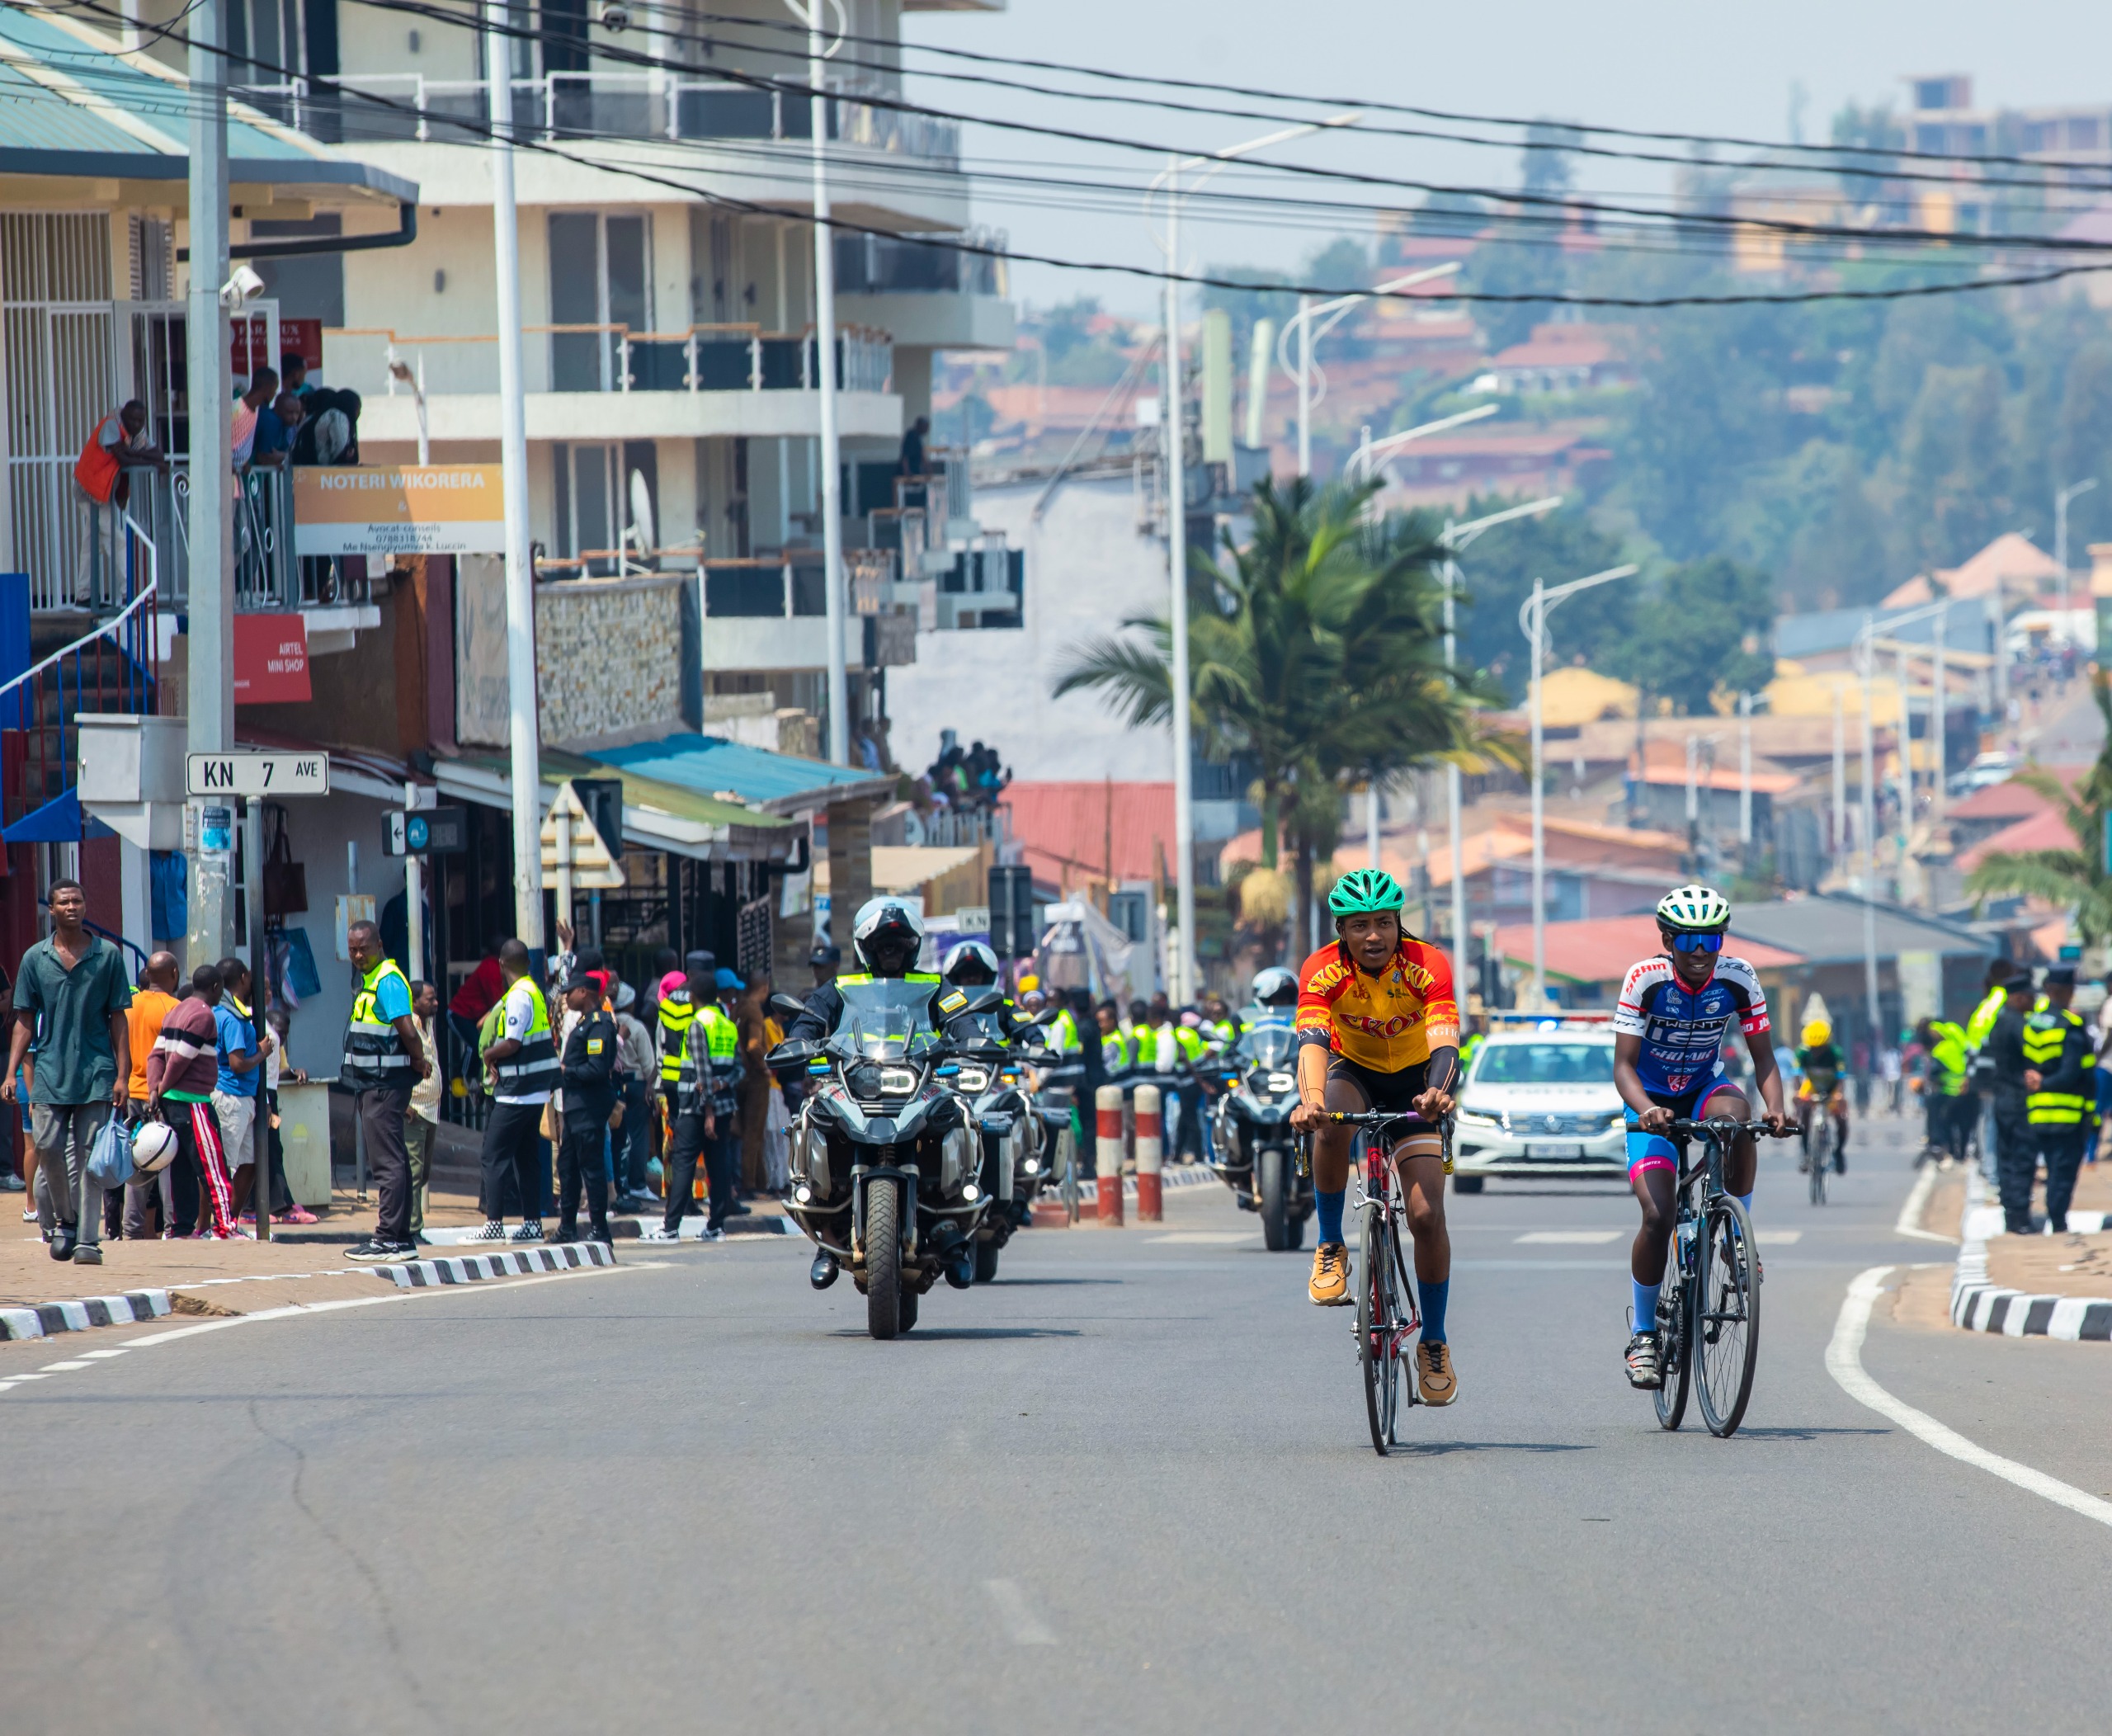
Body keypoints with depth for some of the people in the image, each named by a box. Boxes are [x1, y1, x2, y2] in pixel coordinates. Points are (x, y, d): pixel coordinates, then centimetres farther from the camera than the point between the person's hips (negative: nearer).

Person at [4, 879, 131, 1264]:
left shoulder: (108, 956, 4)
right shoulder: (36, 958, 7)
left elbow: (117, 1018, 5)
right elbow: (25, 1020, 9)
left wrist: (122, 1074, -1)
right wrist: (11, 1072, 0)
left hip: (96, 1075, -1)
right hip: (50, 1073, 1)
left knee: (90, 1158, -3)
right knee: (48, 1149, -2)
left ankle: (88, 1238, -2)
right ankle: (63, 1220, 20)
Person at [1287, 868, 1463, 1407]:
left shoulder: (1428, 967, -25)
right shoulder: (1322, 972, -24)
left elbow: (1444, 1042, -38)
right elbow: (1312, 1041, -38)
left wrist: (1439, 1093, -60)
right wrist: (1310, 1099, -59)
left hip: (1412, 1081, 0)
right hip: (1353, 1072, 0)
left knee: (1427, 1215, -12)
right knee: (1331, 1122, -37)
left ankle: (1434, 1342, 5)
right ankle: (1331, 1248, -18)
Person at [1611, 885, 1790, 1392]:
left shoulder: (1737, 979, -16)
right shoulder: (1645, 980, -22)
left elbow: (1762, 1055, -12)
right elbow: (1624, 1064, -23)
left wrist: (1775, 1107, -32)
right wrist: (1645, 1109, -43)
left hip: (1704, 1089, 1)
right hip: (1651, 1102, -1)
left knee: (1735, 1111, -37)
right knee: (1658, 1216, -19)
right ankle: (1643, 1335, -1)